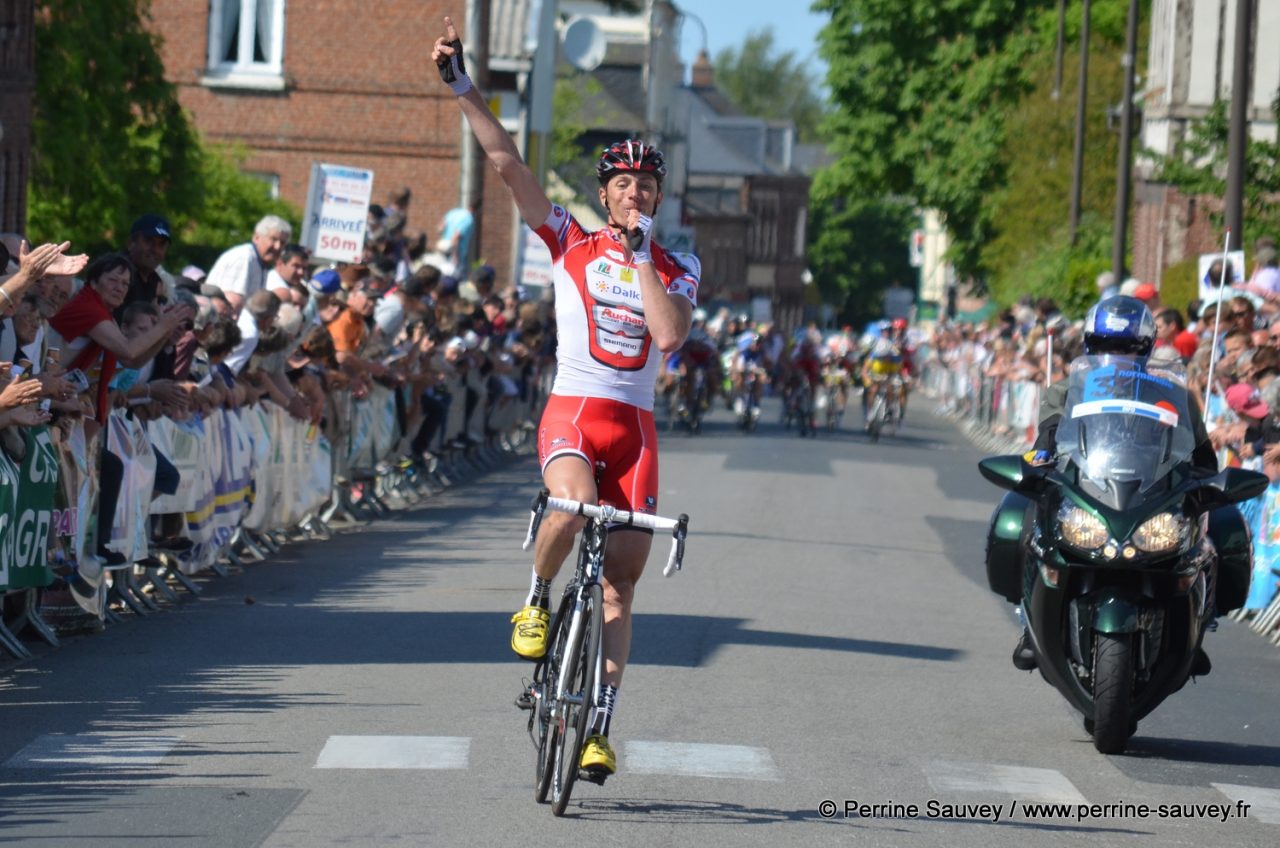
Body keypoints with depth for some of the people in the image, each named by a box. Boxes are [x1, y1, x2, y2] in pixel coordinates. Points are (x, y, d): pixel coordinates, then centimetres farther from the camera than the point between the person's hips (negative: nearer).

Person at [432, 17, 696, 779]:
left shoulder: (678, 272, 8)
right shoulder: (571, 244, 5)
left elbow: (669, 335, -11)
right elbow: (507, 162, -2)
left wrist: (640, 254, -11)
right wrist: (463, 88, -9)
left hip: (636, 422, 2)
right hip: (573, 408, -2)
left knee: (622, 580, 0)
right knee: (573, 503, -35)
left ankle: (601, 725, 5)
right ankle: (537, 601, -5)